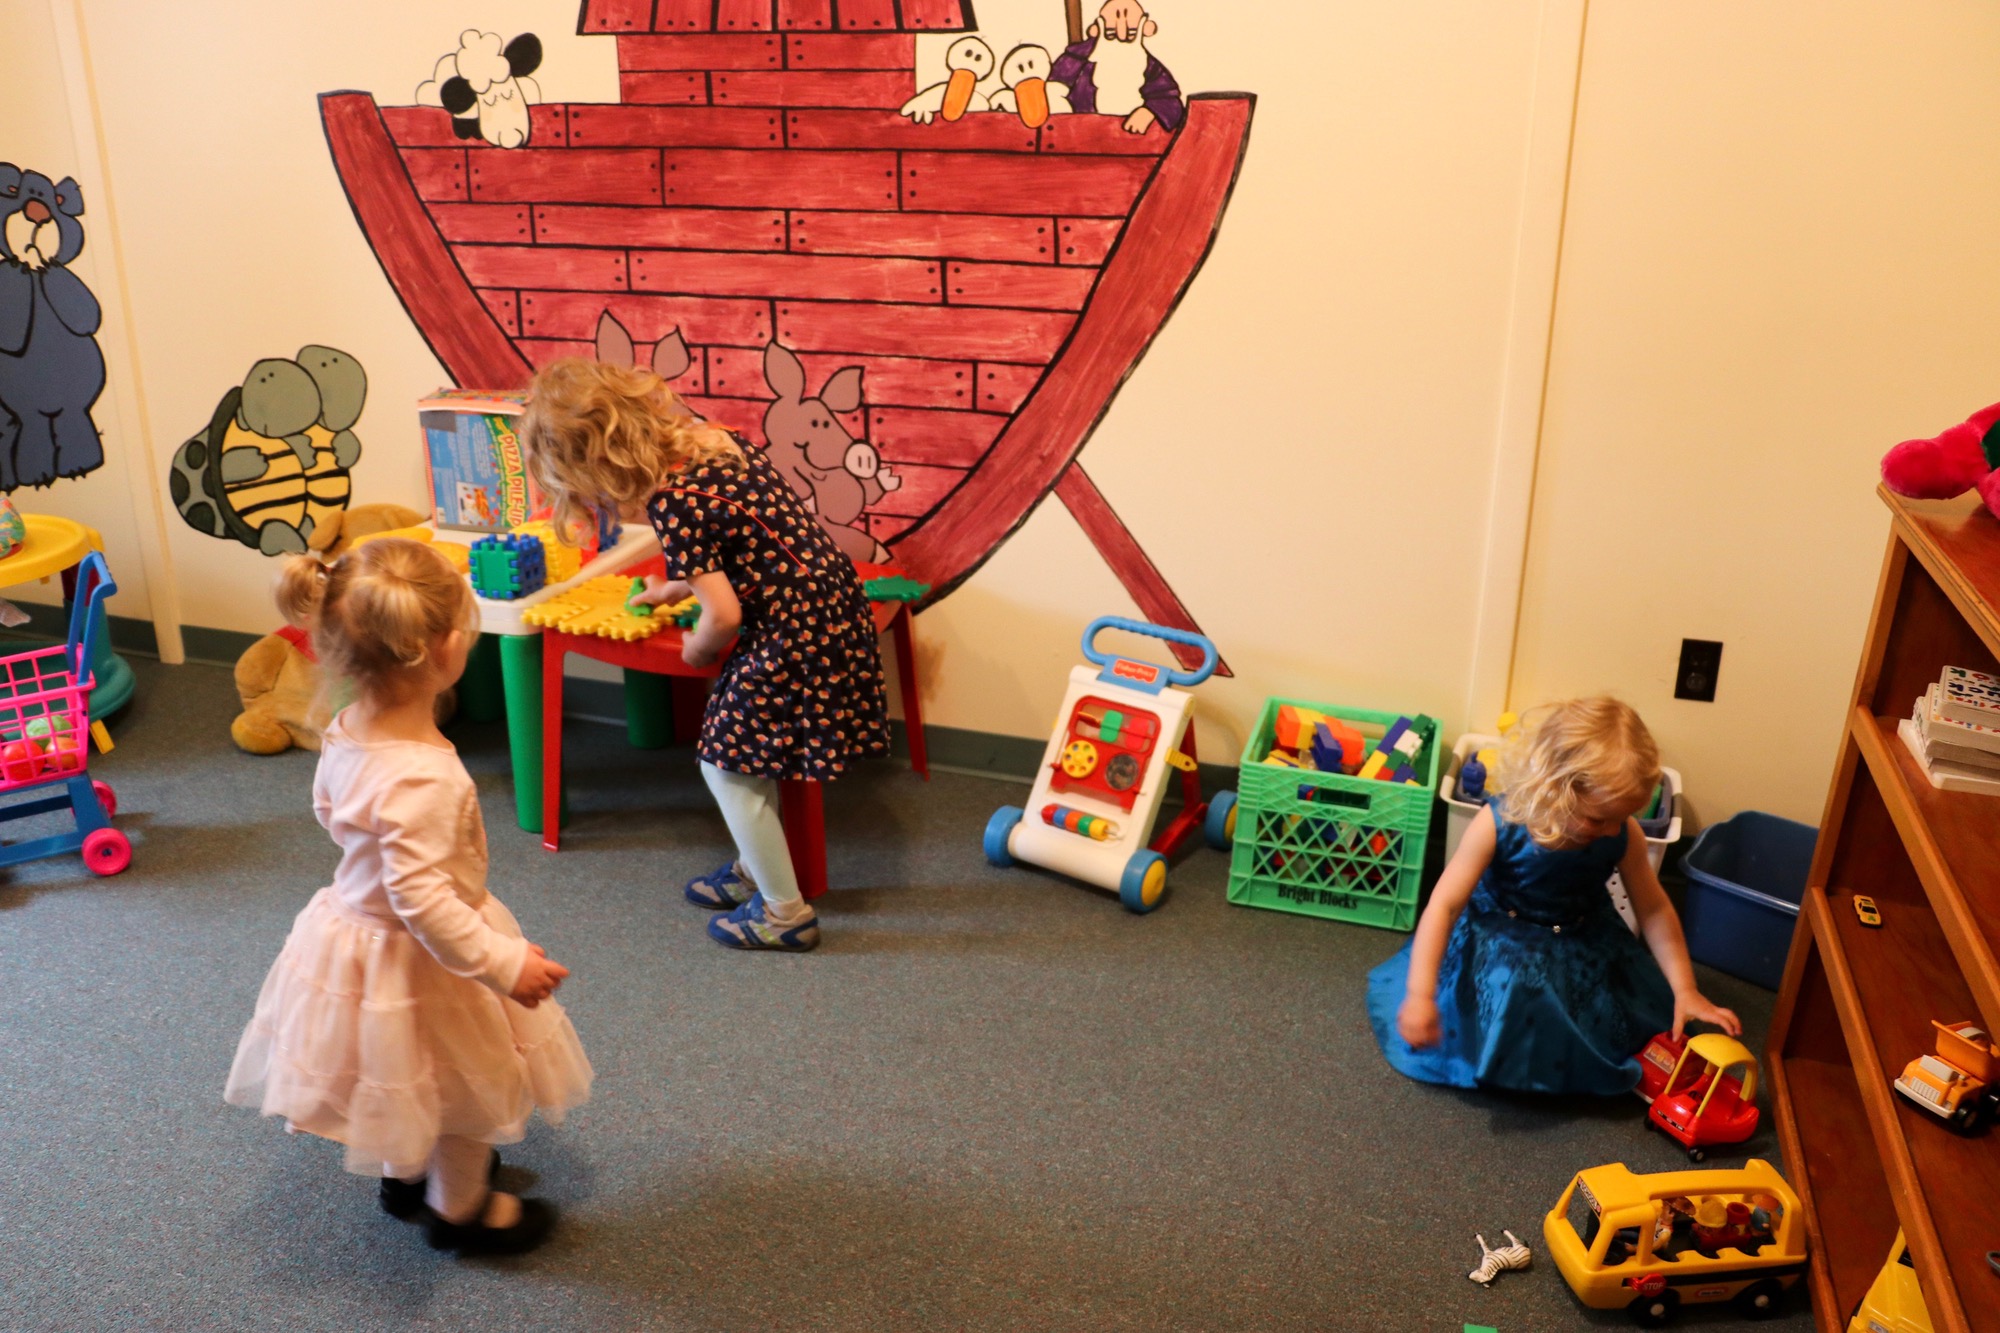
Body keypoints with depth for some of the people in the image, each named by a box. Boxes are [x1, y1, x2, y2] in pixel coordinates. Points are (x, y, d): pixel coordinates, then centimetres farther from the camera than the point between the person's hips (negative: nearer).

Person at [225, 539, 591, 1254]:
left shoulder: (345, 733, -12)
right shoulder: (423, 778, -39)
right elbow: (421, 899, -38)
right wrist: (502, 962, -31)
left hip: (355, 922, 8)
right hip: (416, 958, -8)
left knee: (408, 1079, 32)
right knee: (466, 1088, 19)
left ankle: (406, 1175, 55)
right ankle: (461, 1209, 41)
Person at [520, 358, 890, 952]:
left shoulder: (671, 503, -20)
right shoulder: (712, 440, 5)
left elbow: (723, 615, -20)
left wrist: (696, 651, 2)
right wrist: (680, 585, 28)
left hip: (796, 634, -9)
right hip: (835, 602, 9)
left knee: (728, 764, 8)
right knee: (752, 754, 22)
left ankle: (786, 913, 19)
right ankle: (755, 871, 41)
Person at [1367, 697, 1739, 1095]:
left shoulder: (1624, 835, -20)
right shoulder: (1499, 824, -29)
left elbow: (1655, 909, -5)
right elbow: (1445, 905, -26)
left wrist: (1684, 990, -9)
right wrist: (1420, 995, -31)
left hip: (1584, 945, 4)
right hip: (1503, 938, -4)